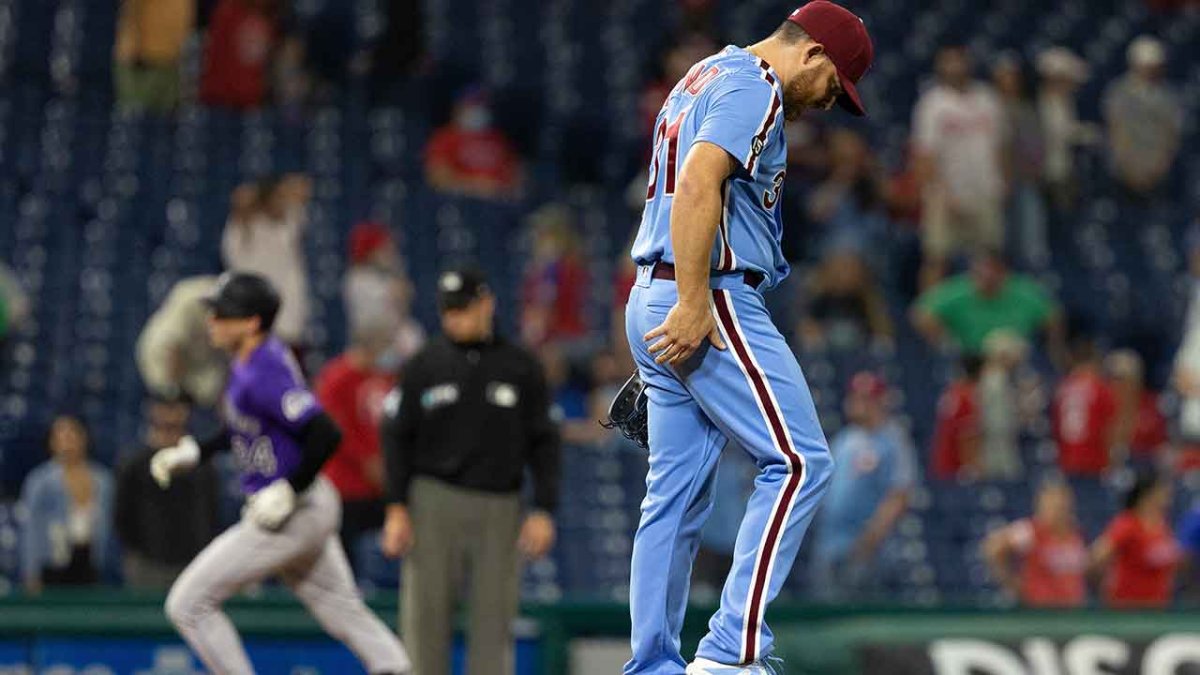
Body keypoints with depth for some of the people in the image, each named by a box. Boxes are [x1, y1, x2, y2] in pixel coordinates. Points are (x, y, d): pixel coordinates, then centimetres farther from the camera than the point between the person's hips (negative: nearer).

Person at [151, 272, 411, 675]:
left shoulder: (264, 375, -23)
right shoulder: (248, 362, 8)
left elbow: (327, 435, -30)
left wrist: (288, 493, -24)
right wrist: (192, 452, 16)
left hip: (293, 515, -10)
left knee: (188, 605, -3)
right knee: (344, 612, 16)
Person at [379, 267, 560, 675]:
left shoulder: (520, 368, 5)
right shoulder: (426, 365, 5)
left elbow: (543, 443, 6)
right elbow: (397, 438, 6)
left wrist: (543, 510, -3)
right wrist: (396, 508, -3)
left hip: (500, 510, 0)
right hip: (434, 501, 0)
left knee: (494, 616, -1)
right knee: (426, 612, -2)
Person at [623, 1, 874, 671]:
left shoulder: (702, 79, 23)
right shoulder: (755, 88, -9)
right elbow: (699, 184, -23)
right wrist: (694, 305, -26)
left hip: (654, 306, 10)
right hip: (713, 303, -10)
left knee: (678, 489, 10)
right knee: (799, 462, -10)